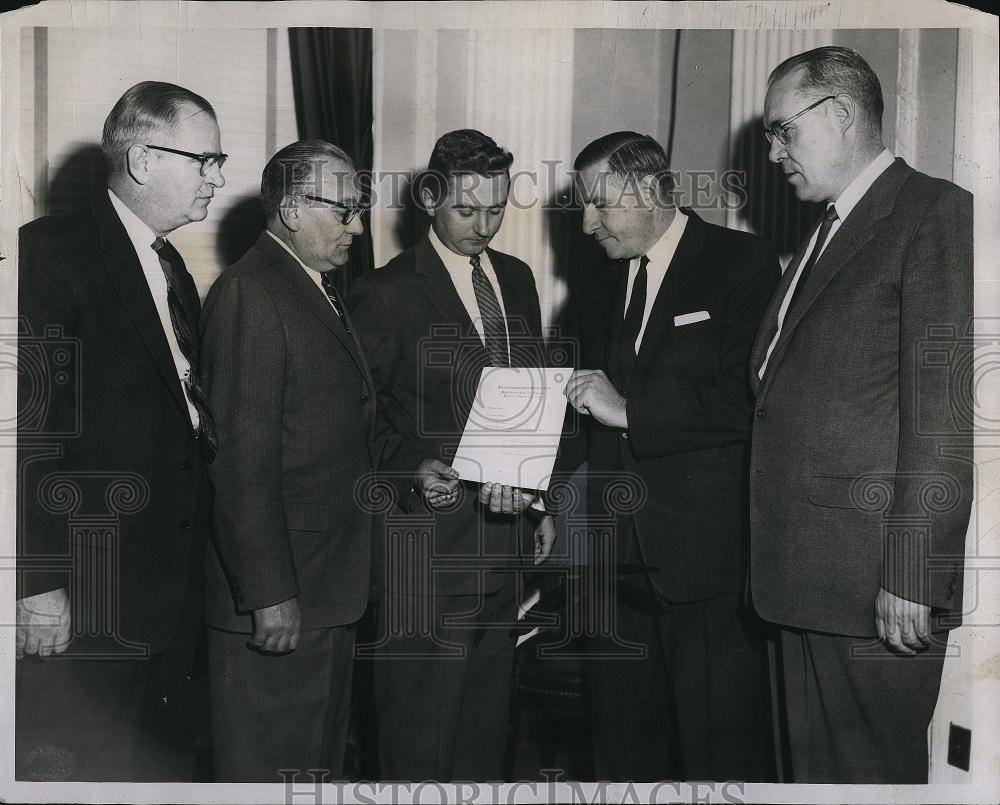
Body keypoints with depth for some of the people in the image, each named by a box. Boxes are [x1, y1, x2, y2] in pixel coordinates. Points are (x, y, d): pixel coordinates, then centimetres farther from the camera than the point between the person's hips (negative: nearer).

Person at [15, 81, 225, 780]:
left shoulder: (170, 264, 16)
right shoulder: (51, 251, -12)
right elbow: (28, 426, -17)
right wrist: (37, 584, -18)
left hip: (168, 586, 8)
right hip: (84, 597, -8)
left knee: (150, 759, 16)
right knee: (74, 766, 3)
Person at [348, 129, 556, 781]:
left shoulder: (517, 279, 12)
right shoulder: (387, 293, -7)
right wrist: (418, 473, -19)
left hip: (503, 531, 6)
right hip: (429, 540, -6)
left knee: (487, 727, 16)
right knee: (419, 732, 1)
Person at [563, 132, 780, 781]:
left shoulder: (745, 264, -4)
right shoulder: (605, 284, 17)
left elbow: (749, 402, -16)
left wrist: (629, 410, -15)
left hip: (709, 551, -6)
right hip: (622, 552, 6)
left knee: (719, 750, 2)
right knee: (625, 746, 12)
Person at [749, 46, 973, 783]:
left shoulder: (936, 214, -8)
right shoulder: (824, 234, 19)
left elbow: (943, 411, -16)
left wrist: (912, 577, -18)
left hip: (875, 583, -8)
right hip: (803, 575, 8)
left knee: (869, 770, 4)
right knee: (810, 766, 16)